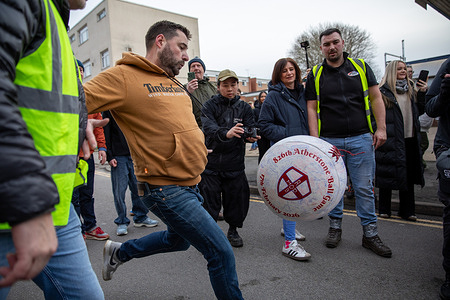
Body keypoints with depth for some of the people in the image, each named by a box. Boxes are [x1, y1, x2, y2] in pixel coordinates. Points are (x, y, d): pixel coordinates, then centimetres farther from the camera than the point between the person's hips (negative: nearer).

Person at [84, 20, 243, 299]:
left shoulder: (175, 83, 14)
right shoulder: (123, 76, -12)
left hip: (190, 185, 10)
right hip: (166, 189, -10)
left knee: (178, 239, 30)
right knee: (221, 252, -7)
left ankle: (119, 251, 49)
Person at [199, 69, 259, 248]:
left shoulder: (244, 107, 8)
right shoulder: (210, 106, -2)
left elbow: (251, 127, -5)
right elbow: (208, 127, -20)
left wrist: (251, 135, -30)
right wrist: (226, 133, -41)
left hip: (235, 163, 2)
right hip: (211, 161, -2)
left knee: (237, 198, 9)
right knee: (209, 199, 4)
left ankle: (233, 230, 32)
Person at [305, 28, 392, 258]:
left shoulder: (360, 66, 9)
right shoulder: (315, 75, 7)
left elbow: (376, 97, 9)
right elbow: (312, 108, 3)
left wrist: (381, 128, -1)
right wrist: (315, 139, -6)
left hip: (361, 138, 0)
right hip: (330, 141, 0)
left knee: (364, 187, 4)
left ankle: (370, 234, 16)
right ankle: (335, 226, 25)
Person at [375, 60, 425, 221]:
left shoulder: (410, 90, 16)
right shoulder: (383, 92, -5)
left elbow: (419, 111, 20)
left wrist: (422, 93, 9)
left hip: (410, 139, 6)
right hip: (390, 141, -6)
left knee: (408, 174, 10)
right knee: (388, 173, 2)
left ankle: (407, 211, 20)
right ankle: (384, 209, 15)